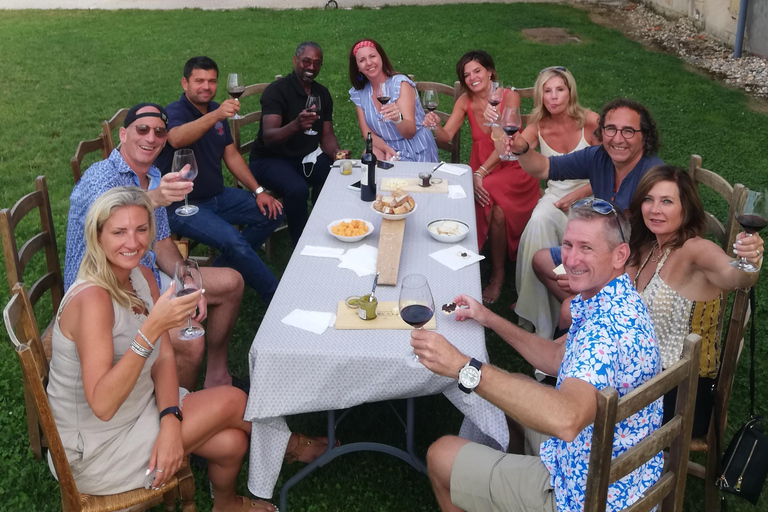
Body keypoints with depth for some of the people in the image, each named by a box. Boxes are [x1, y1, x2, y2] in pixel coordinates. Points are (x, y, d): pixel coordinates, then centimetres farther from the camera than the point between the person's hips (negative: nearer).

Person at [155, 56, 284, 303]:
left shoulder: (215, 110, 8)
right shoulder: (174, 112, -16)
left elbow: (231, 155, 14)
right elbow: (177, 139, -42)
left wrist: (258, 191, 4)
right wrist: (216, 116, -57)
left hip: (218, 196, 8)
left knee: (272, 213, 0)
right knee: (233, 241, -29)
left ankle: (223, 267, 7)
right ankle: (276, 297, -12)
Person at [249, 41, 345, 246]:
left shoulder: (322, 94, 6)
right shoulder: (277, 90, -15)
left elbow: (327, 136, 5)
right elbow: (268, 138, -26)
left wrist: (337, 153, -18)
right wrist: (295, 125, -46)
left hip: (307, 157, 6)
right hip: (270, 158, -6)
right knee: (298, 188, -34)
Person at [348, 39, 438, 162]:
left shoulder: (400, 84, -12)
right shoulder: (358, 94, 2)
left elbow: (410, 133, -19)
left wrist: (397, 118, -41)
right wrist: (386, 149, -19)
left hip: (417, 153, -3)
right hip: (389, 151, 3)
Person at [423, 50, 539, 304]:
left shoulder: (509, 97, -9)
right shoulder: (465, 101, 3)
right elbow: (446, 136, -5)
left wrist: (481, 173, -26)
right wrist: (435, 125, -29)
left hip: (512, 167, -3)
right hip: (481, 167, 4)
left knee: (493, 200, -32)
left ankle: (498, 275, -16)